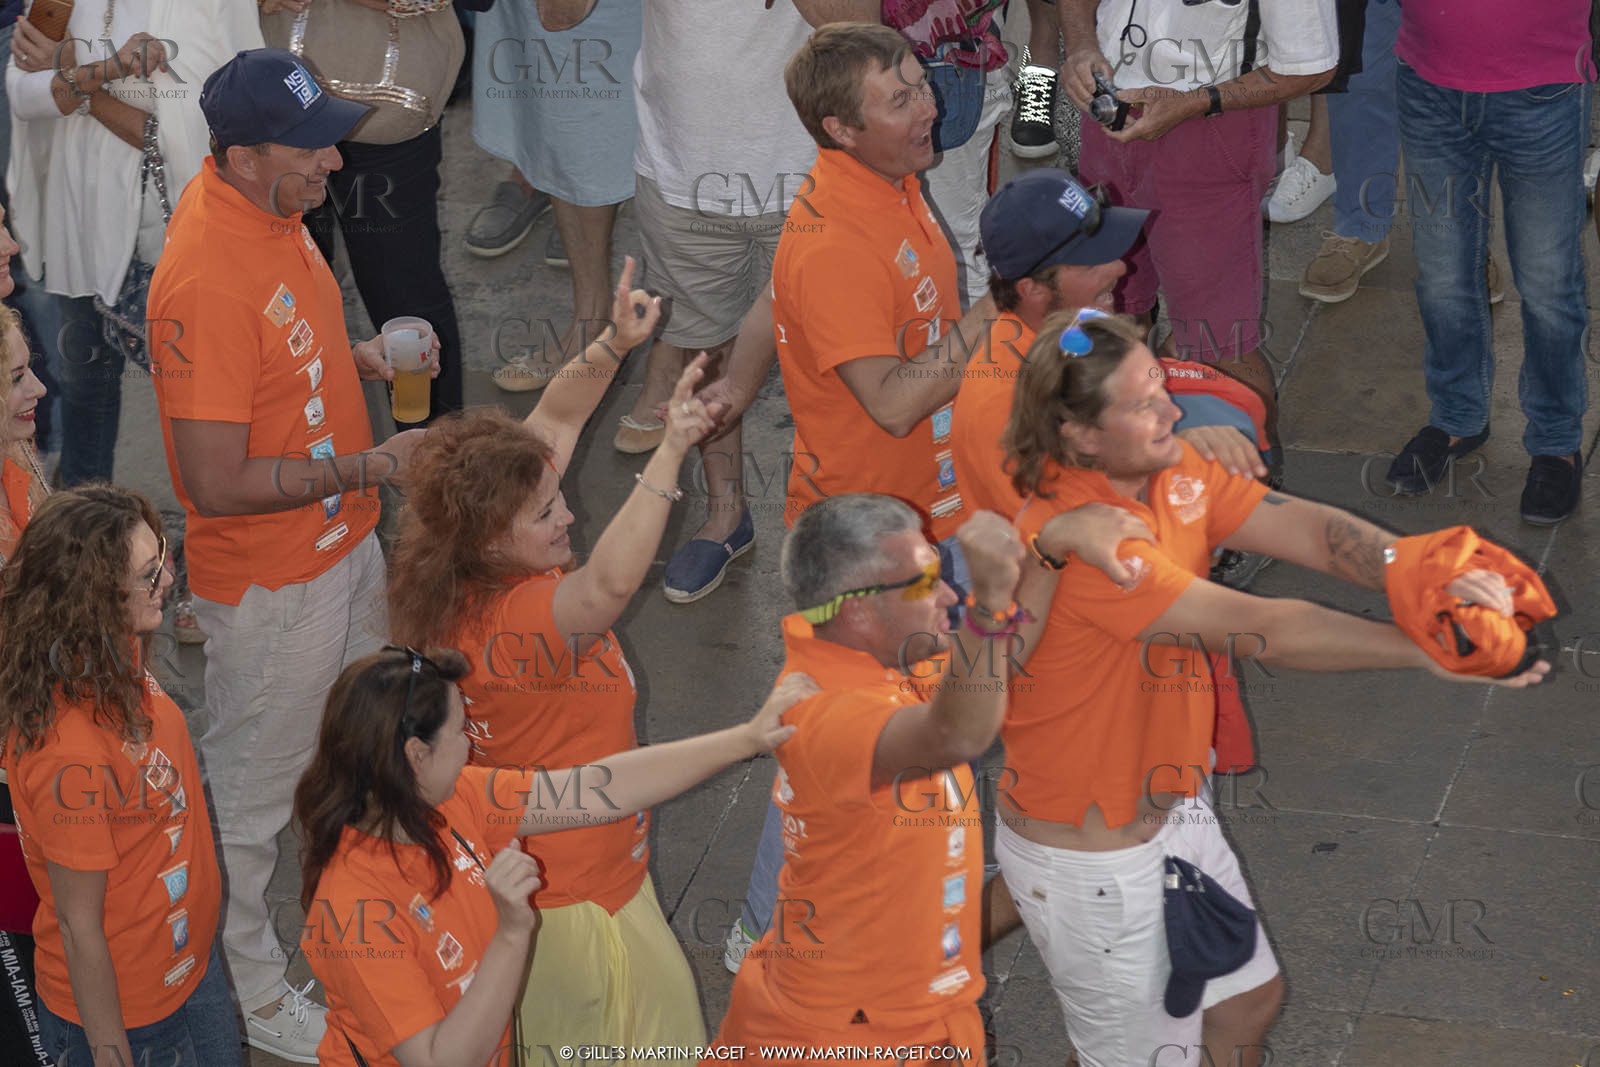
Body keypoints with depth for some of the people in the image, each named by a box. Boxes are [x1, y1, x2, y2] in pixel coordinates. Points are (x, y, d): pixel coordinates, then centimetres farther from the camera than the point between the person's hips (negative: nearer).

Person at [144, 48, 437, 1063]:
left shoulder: (269, 206, -5)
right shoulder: (207, 279, -34)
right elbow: (217, 483, -31)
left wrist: (363, 357, 0)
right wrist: (364, 467, -25)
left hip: (345, 541, 9)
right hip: (269, 579, -9)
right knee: (256, 788, 11)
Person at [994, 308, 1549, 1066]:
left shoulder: (1170, 471, -6)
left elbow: (1305, 528, -13)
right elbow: (1260, 628, -35)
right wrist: (1427, 651, -35)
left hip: (1170, 804, 9)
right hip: (1090, 857, -9)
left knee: (1249, 1001, 23)